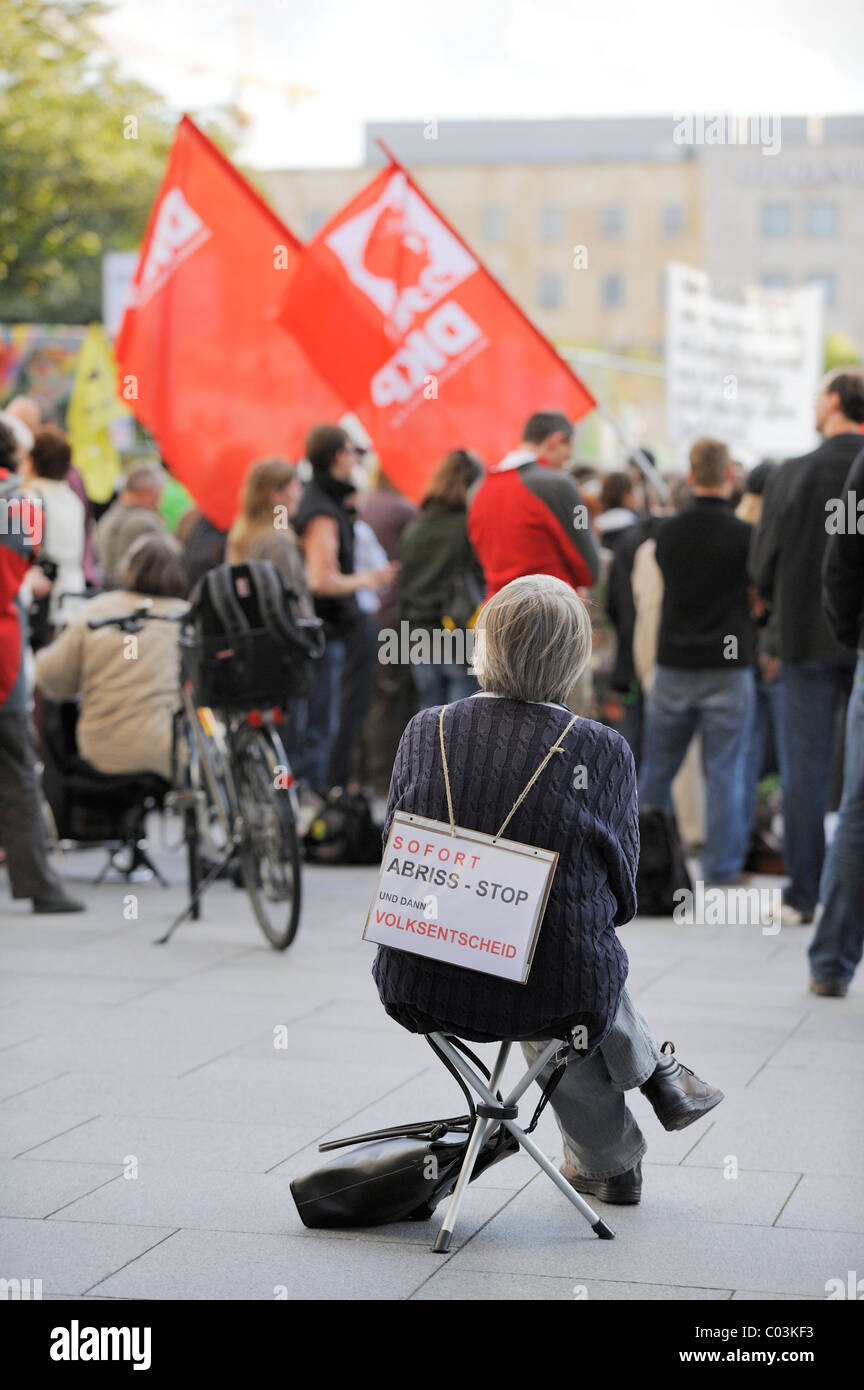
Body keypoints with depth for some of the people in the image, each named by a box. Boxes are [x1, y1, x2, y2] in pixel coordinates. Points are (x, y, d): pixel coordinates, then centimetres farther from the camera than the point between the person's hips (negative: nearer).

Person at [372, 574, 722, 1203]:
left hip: (420, 989, 3)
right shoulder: (602, 751, -11)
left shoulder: (426, 731, -5)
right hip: (552, 994, -2)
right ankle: (657, 1072, 48)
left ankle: (610, 1161, 48)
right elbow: (620, 888, -2)